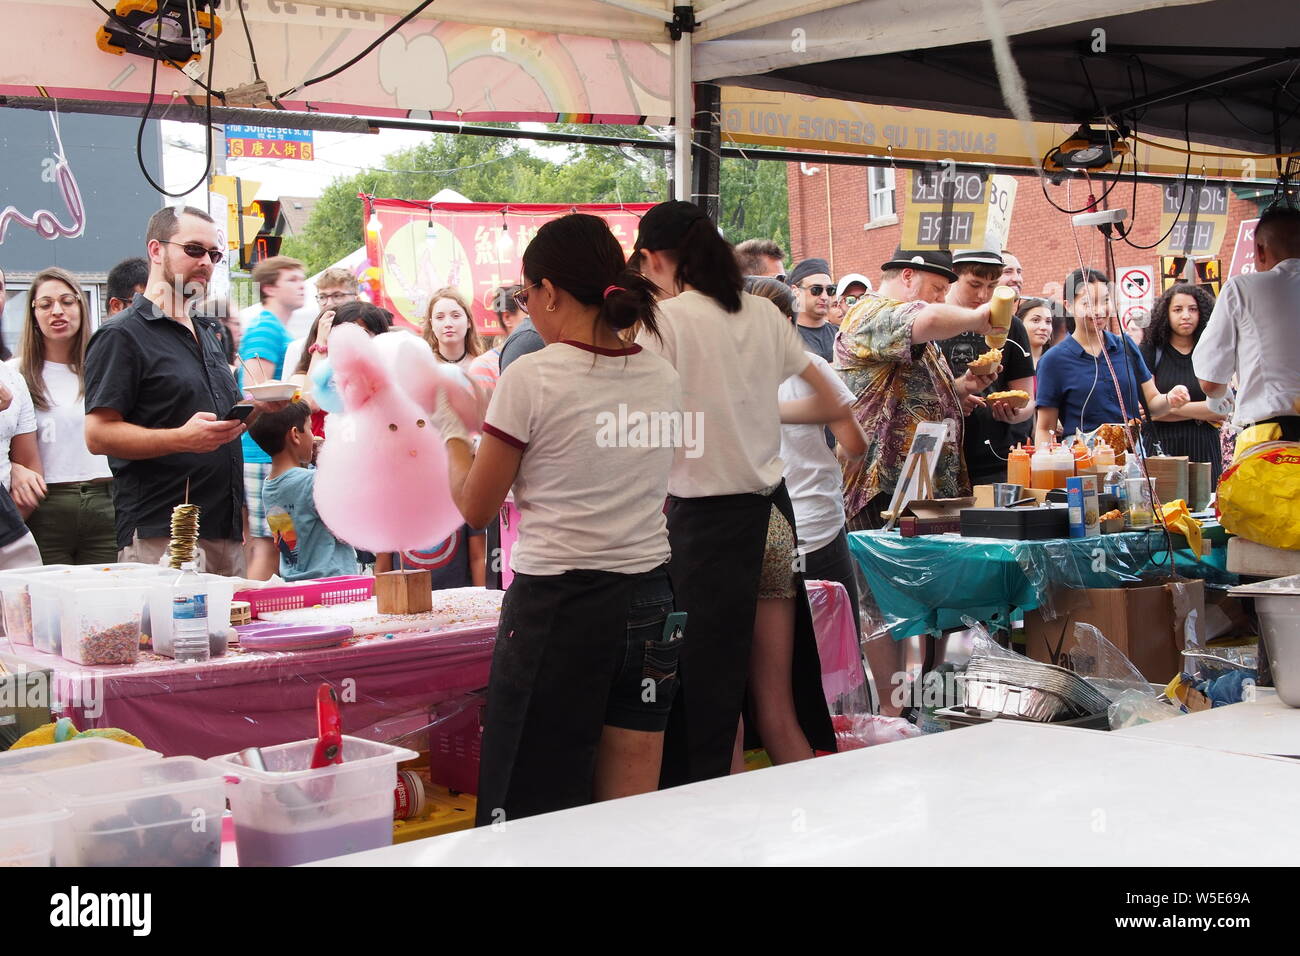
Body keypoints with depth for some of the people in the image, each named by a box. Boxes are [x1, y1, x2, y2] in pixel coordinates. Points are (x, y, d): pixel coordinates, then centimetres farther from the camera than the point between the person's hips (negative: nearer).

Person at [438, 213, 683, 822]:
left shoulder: (531, 378, -10)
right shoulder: (662, 377, 6)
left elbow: (476, 508, -3)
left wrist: (452, 433, 15)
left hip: (557, 603, -5)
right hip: (647, 597, 5)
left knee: (533, 812, 6)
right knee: (633, 814, 9)